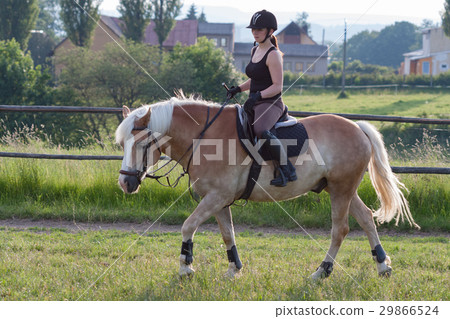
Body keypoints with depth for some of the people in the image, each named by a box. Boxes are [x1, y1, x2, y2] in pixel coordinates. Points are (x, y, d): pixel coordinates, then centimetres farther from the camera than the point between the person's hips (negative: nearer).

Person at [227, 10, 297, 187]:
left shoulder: (273, 55, -12)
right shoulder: (255, 51, 14)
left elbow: (277, 86, -17)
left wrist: (258, 95, -29)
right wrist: (238, 89, 12)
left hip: (271, 104, -10)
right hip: (254, 105, 10)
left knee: (261, 131, -38)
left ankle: (287, 170, -29)